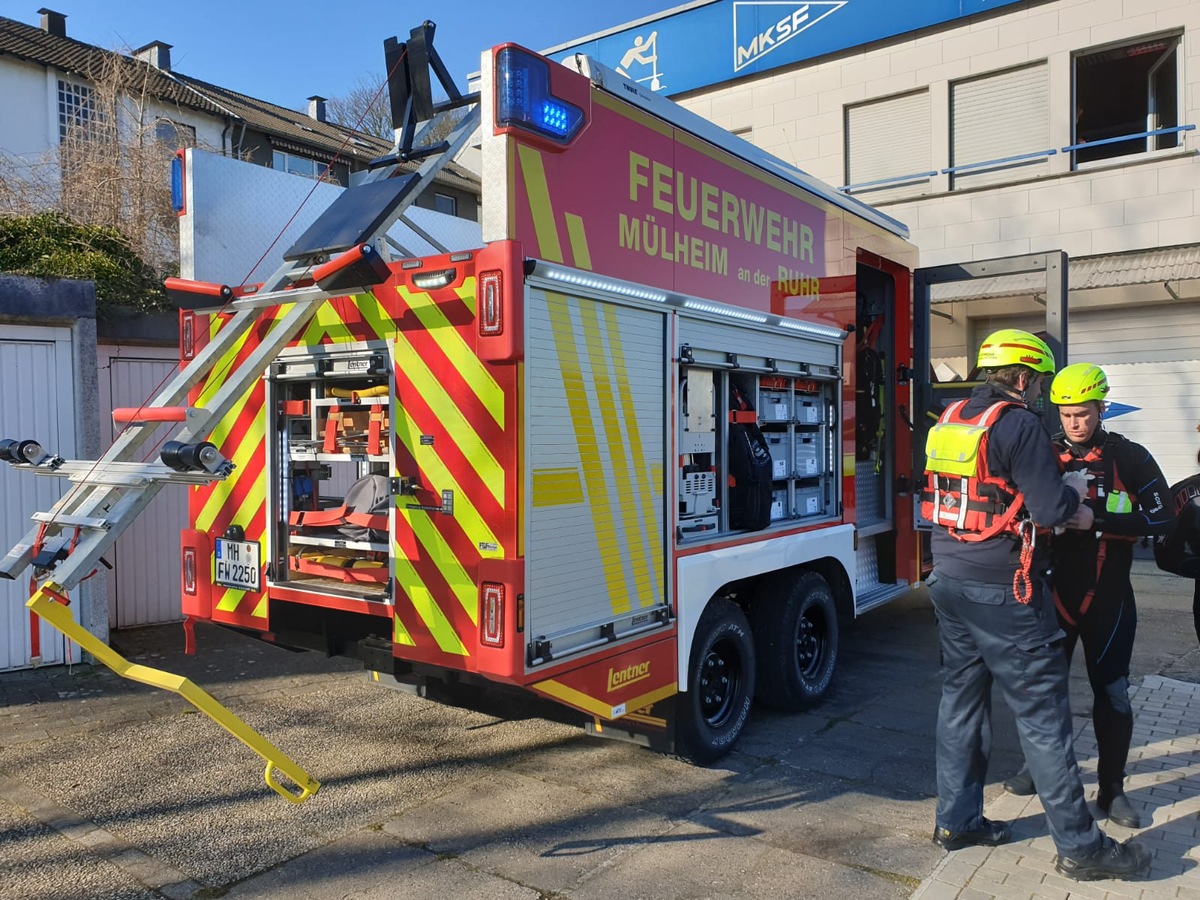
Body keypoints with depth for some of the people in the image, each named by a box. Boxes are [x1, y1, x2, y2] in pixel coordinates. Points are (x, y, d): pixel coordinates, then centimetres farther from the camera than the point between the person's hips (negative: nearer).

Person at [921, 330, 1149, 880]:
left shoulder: (949, 421, 10)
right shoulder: (1018, 424, -14)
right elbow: (1050, 509, -17)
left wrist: (1063, 506, 16)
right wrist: (1074, 492, 4)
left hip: (949, 581, 8)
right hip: (1001, 590, -8)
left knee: (962, 696, 15)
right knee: (1041, 711, 2)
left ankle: (956, 821, 24)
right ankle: (1079, 846, 13)